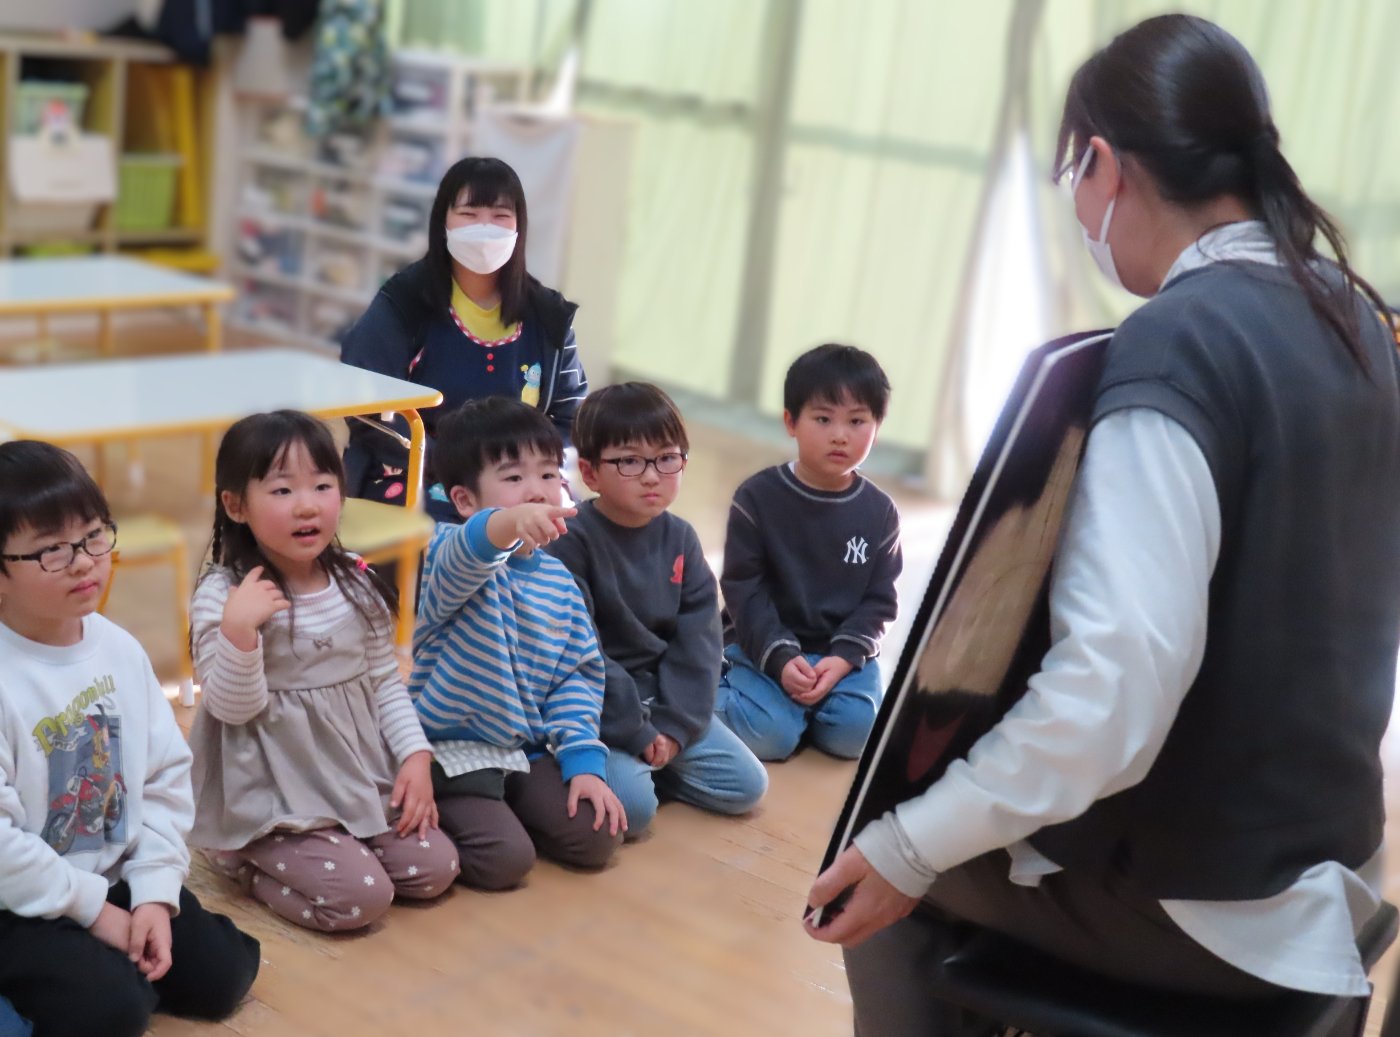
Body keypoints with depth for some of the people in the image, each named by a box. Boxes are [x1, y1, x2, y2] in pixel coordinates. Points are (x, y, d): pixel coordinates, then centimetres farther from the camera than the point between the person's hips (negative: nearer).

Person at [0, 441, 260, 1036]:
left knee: (224, 975, 2)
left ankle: (106, 969, 21)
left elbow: (166, 776, 1)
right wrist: (92, 908, -17)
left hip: (117, 875, 7)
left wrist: (154, 892, -8)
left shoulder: (119, 649, -3)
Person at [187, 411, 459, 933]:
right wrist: (238, 630, -31)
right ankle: (249, 864, 9)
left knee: (435, 867, -1)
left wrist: (416, 755, -3)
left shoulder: (358, 583, 1)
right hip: (275, 797, -6)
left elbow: (385, 681, 8)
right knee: (361, 897, -18)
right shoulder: (222, 595, -15)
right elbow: (233, 707, -15)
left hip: (361, 778, 6)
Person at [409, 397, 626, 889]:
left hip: (528, 749, 6)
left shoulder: (558, 581, 5)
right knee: (504, 858, -23)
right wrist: (508, 523, -65)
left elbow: (578, 674, 7)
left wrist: (584, 760, -5)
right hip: (453, 750, -6)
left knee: (597, 837, -6)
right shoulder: (452, 555, -15)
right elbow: (463, 557, -42)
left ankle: (501, 808, 18)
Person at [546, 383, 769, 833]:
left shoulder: (680, 538, 2)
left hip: (660, 696, 6)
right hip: (595, 706, -6)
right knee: (633, 804, -27)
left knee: (747, 785, 0)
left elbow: (697, 640, 1)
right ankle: (619, 766, 5)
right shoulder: (571, 541, -17)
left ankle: (639, 763, 13)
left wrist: (675, 724, -9)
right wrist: (632, 730, -18)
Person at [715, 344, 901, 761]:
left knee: (855, 734, -22)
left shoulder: (879, 512, 0)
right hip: (764, 645, -2)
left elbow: (878, 599, 2)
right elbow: (742, 589, -8)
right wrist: (780, 657, -19)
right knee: (771, 736, -23)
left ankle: (803, 703, 10)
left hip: (843, 650, 2)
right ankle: (723, 682, 9)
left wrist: (845, 658, -14)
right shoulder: (758, 497, -8)